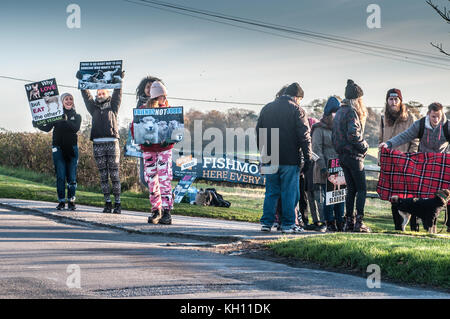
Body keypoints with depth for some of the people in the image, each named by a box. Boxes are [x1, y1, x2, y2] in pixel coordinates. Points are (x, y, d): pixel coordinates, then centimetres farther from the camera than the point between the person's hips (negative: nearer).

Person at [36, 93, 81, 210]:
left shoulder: (77, 116, 10)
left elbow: (76, 128, -9)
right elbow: (47, 128, -2)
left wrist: (65, 120, -21)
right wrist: (38, 124, -20)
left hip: (72, 149, 0)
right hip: (58, 148, 0)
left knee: (72, 177, -2)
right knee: (60, 176, -3)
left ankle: (71, 201, 6)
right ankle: (61, 201, 4)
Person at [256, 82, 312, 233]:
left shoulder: (267, 109, 12)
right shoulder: (296, 110, -5)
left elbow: (259, 133, 16)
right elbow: (304, 136, -8)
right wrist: (307, 158, -4)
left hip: (270, 159, 5)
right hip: (290, 159, -5)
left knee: (271, 191, 11)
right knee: (289, 192, 1)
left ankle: (266, 222, 9)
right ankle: (288, 224, 1)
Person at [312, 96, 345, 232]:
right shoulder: (319, 129, -1)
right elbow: (317, 150, -7)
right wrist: (322, 167, -15)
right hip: (326, 169, -5)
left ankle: (340, 222, 10)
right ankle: (330, 223, 4)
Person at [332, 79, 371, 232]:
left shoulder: (339, 112, 14)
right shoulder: (352, 112, -13)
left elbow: (334, 136, 18)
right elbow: (353, 134, -22)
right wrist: (364, 146, -8)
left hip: (342, 155, 8)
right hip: (353, 155, -8)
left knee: (351, 189, 12)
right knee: (362, 189, -4)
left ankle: (349, 222, 10)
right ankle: (359, 222, -8)